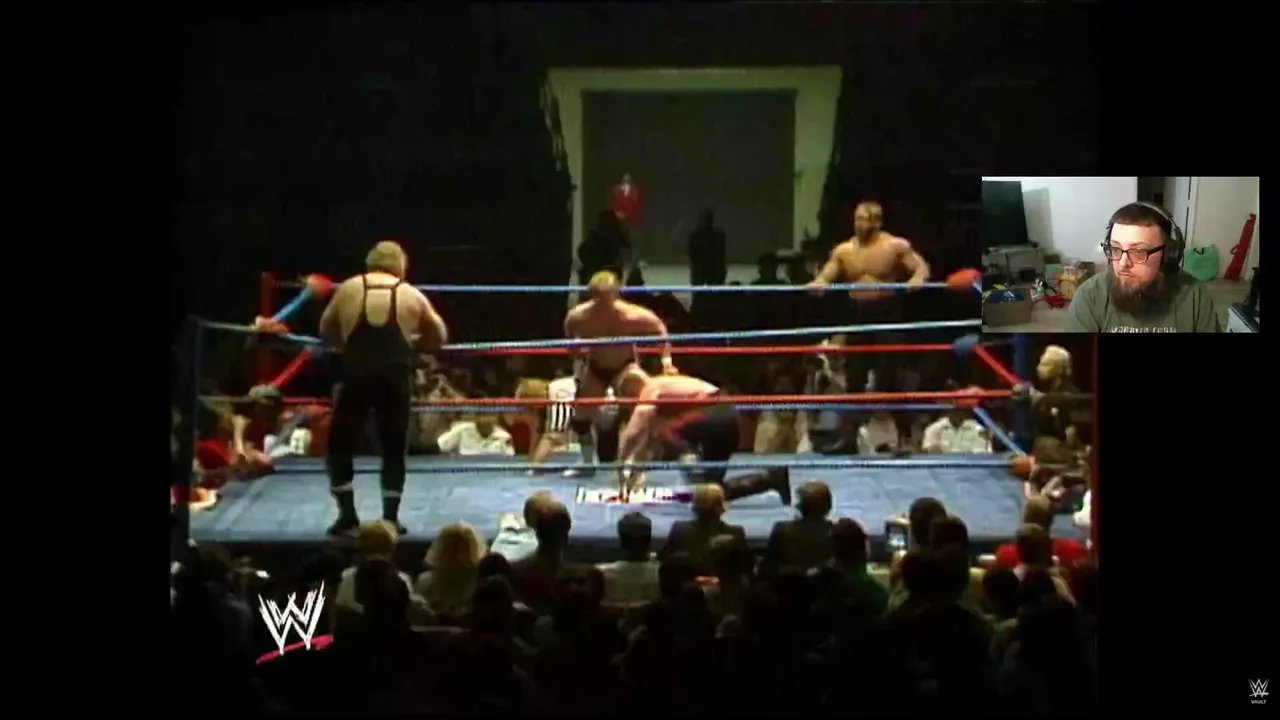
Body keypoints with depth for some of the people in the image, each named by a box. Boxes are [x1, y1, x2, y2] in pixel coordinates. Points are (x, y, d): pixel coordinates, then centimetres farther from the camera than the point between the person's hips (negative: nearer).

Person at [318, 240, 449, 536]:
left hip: (355, 375, 0)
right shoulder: (411, 295, 8)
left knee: (340, 443, 13)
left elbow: (326, 331, 19)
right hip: (394, 377, 0)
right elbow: (439, 337, 18)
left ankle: (347, 515, 11)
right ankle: (390, 518, 9)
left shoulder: (348, 289, 9)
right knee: (394, 449, 10)